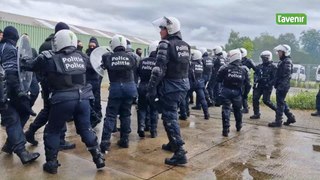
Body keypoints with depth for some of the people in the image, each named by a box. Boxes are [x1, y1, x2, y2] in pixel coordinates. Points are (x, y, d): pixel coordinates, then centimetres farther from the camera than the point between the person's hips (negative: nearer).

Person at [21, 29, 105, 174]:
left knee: (52, 131, 15)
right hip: (83, 98, 4)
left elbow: (30, 66, 9)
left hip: (64, 99, -4)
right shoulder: (80, 57, 11)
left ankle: (51, 163, 20)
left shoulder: (50, 58, -2)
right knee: (86, 129, 16)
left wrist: (23, 62, 33)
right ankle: (98, 157, 17)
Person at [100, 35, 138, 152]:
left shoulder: (108, 57, -1)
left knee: (110, 115, 2)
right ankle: (125, 140, 18)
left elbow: (103, 66, 14)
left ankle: (105, 142, -3)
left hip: (115, 87, -2)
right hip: (129, 86, 2)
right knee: (126, 114, 12)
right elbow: (134, 70, 10)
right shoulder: (130, 57, 1)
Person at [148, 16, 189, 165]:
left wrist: (151, 89, -17)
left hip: (170, 86, -8)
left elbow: (159, 70, -20)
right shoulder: (185, 45, 11)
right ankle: (173, 143, 36)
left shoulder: (165, 44, -14)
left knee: (170, 118, -3)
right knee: (171, 115, 23)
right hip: (183, 84, 9)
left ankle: (180, 153, -3)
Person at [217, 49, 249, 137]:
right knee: (237, 109, 21)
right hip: (237, 92, 3)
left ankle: (226, 130, -11)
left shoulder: (225, 68, -11)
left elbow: (218, 79, -6)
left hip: (226, 91, -3)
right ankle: (239, 126, 38)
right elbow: (246, 81, 5)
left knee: (226, 110, -2)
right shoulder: (243, 69, -1)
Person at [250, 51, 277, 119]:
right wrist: (256, 80, 0)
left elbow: (274, 78, -10)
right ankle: (256, 114, 7)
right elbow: (256, 74, 18)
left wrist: (269, 84, -20)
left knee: (266, 100, -9)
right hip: (259, 86, 6)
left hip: (267, 87, -6)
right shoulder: (259, 66, 12)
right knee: (255, 99, -2)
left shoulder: (273, 67, -5)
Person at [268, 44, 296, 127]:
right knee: (282, 102, 17)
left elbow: (286, 76, -22)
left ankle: (278, 121, 4)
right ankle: (291, 117, 27)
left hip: (283, 86, -10)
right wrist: (276, 84, 21)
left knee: (280, 103, -3)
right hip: (280, 86, 10)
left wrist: (281, 86, -26)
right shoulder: (282, 61, 16)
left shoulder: (287, 61, -14)